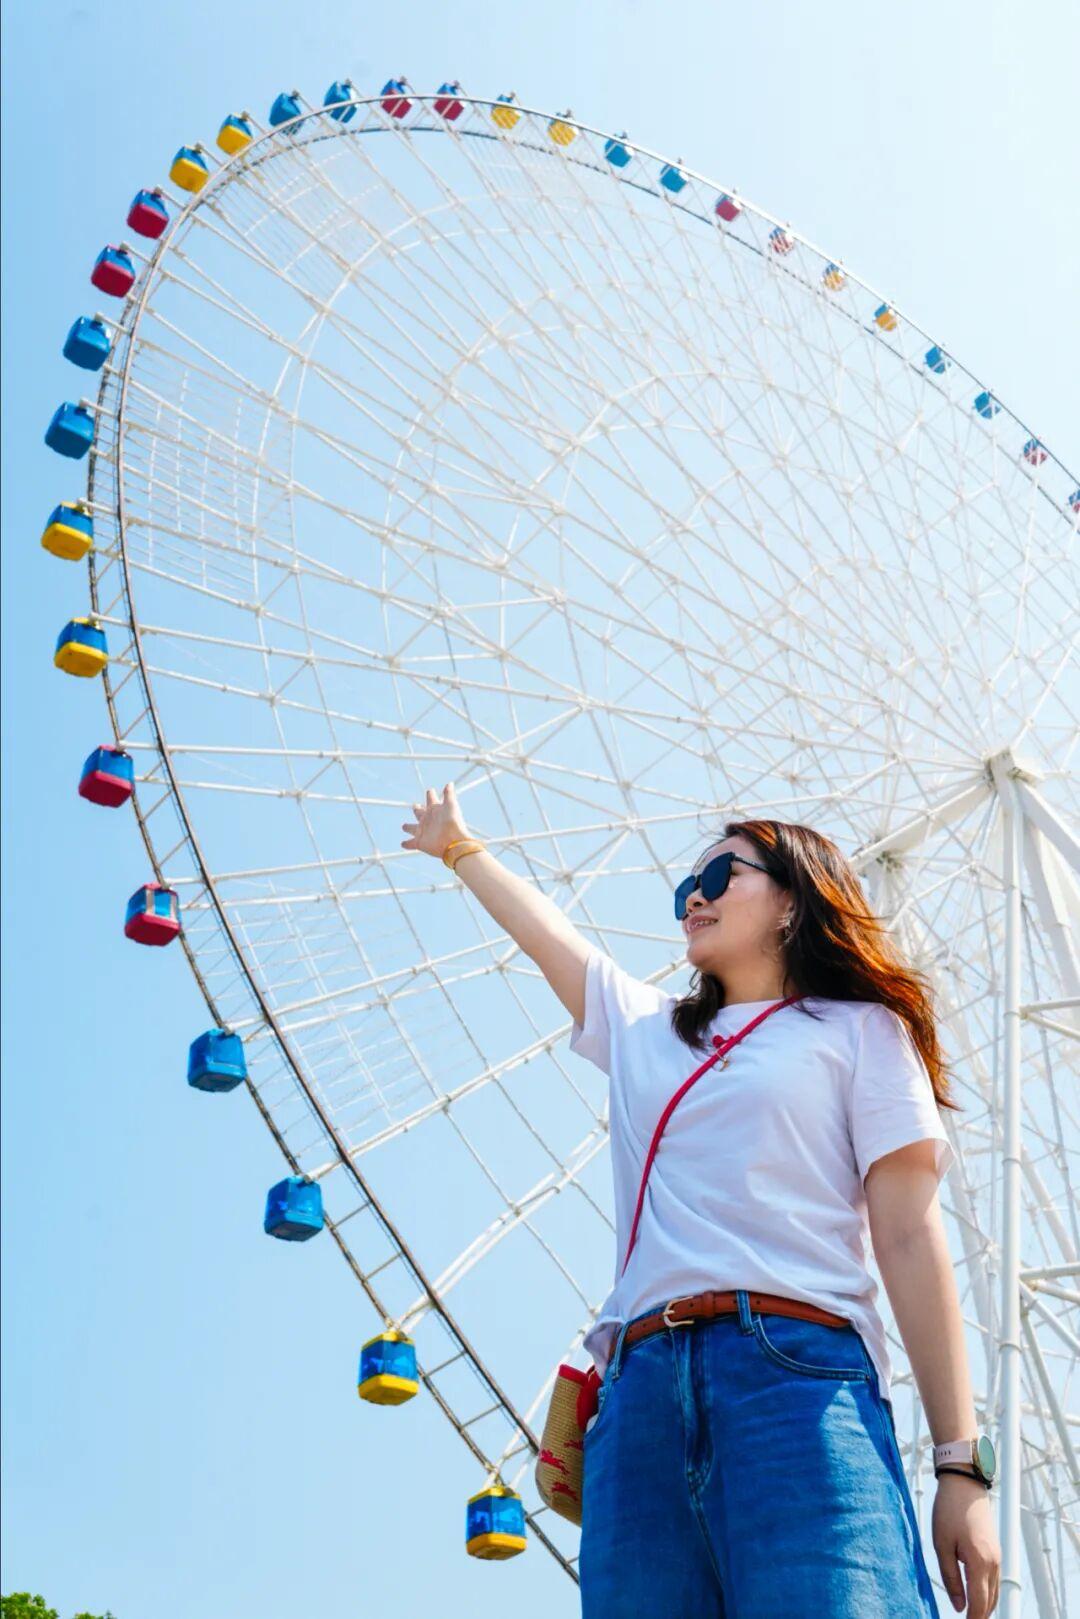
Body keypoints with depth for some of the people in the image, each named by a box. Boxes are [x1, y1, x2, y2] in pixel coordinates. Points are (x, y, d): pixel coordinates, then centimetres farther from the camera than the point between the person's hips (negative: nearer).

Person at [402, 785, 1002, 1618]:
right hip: (642, 1388, 5)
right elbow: (543, 929, 42)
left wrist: (962, 1465, -3)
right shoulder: (640, 1027, 28)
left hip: (796, 1371, -4)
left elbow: (910, 1238, 3)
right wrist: (459, 847, 55)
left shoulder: (859, 1028, 13)